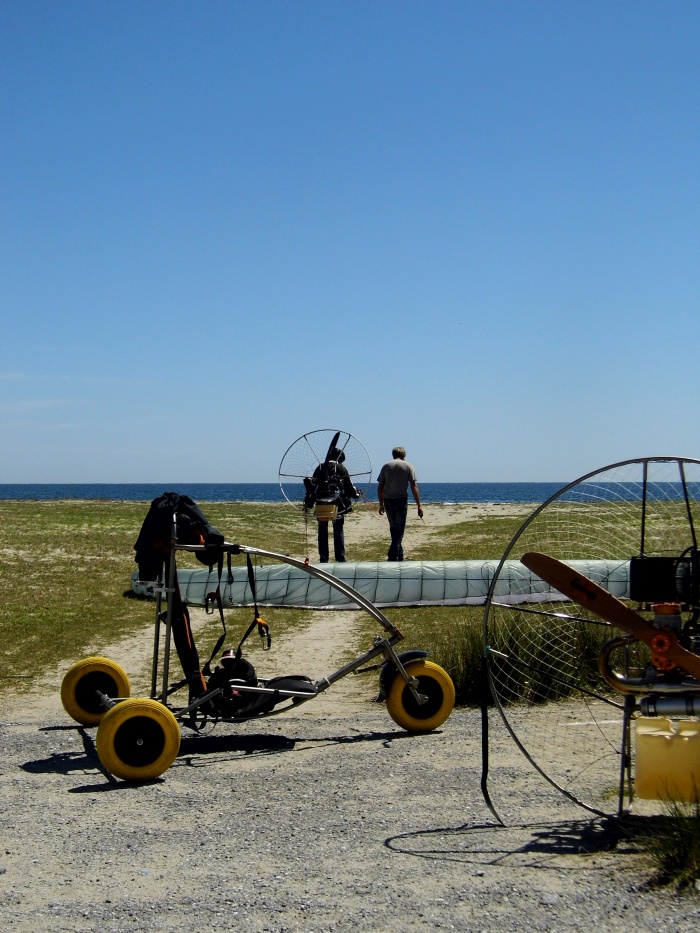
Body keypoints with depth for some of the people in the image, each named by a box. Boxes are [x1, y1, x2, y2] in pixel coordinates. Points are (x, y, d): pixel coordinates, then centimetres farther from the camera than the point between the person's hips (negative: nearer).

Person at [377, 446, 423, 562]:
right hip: (401, 500, -3)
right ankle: (393, 556, -10)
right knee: (399, 530, 1)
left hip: (388, 500, 3)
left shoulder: (386, 466, 9)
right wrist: (419, 506, -4)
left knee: (394, 529, 16)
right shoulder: (407, 466, 2)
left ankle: (399, 557, 23)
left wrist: (381, 504, 16)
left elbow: (380, 488, 7)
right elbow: (414, 487, -5)